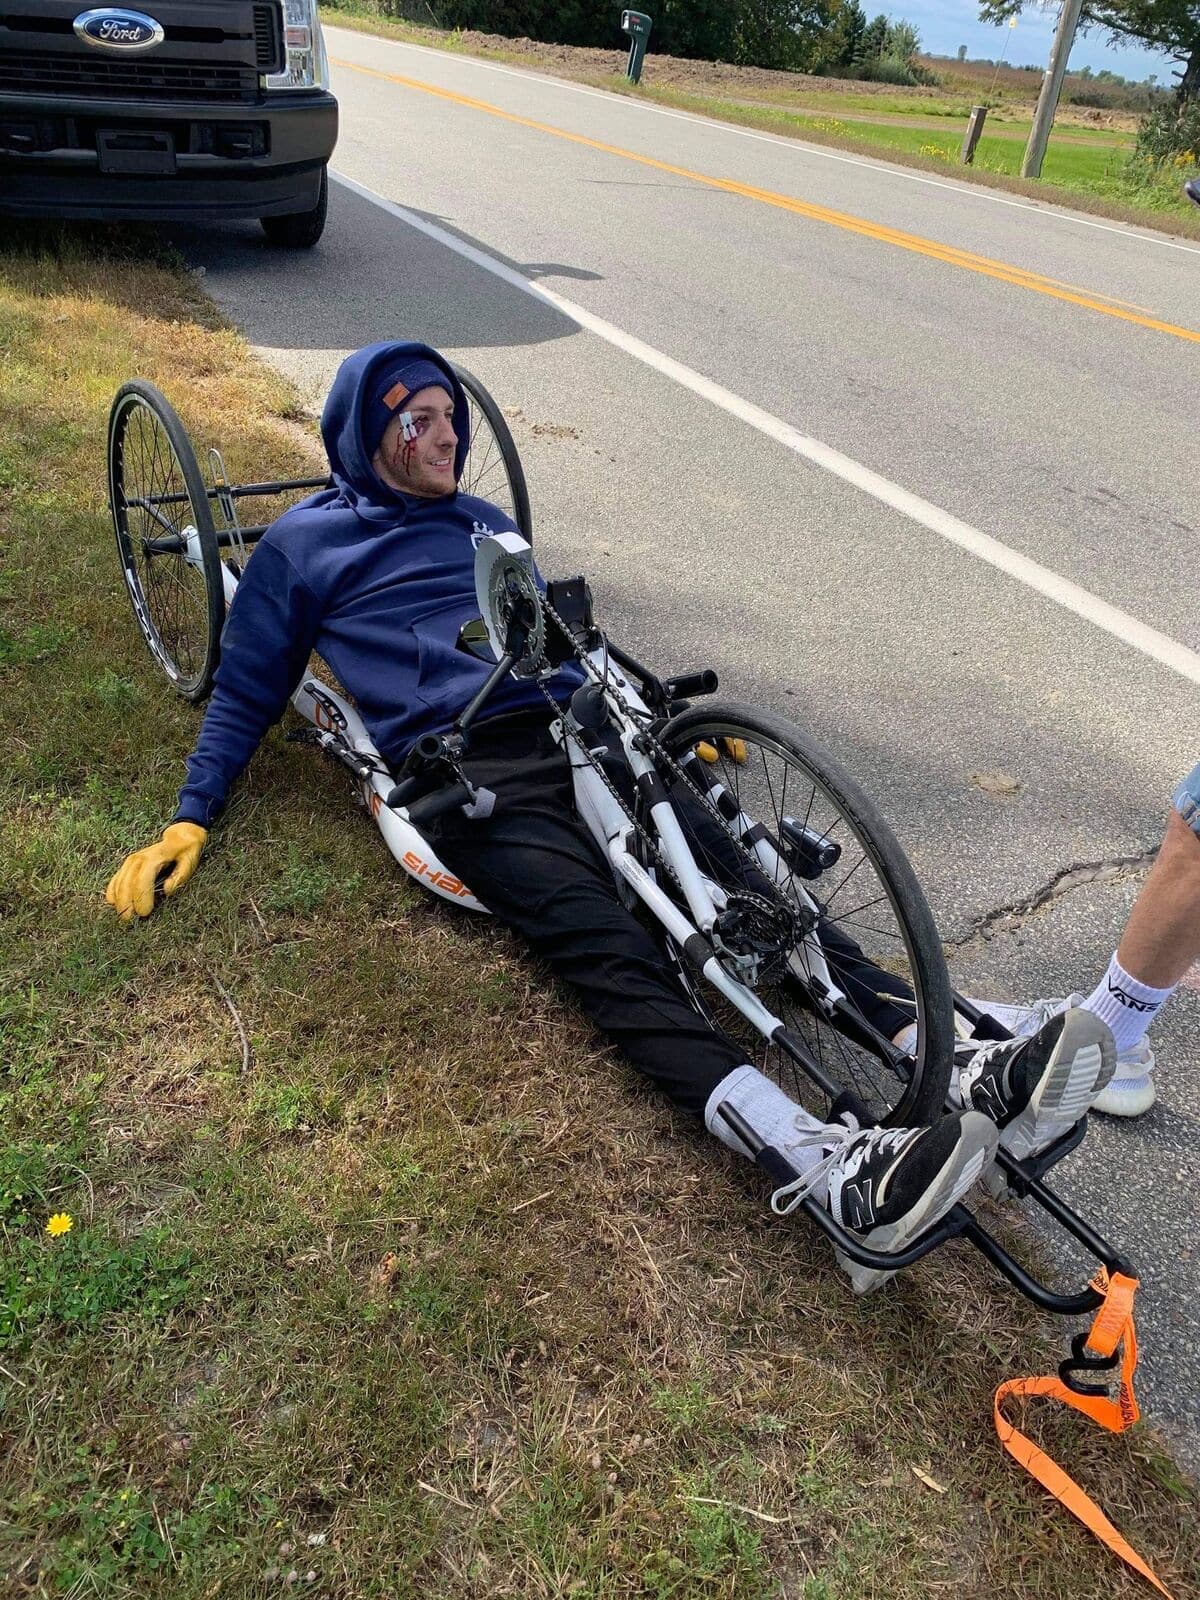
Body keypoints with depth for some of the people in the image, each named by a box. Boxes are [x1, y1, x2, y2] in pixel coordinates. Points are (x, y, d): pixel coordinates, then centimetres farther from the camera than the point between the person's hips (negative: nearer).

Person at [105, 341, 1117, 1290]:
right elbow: (246, 694, 19)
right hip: (464, 774, -5)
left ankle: (969, 1070, -32)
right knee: (608, 942, -30)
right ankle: (832, 1167, -47)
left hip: (574, 737, 5)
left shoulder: (484, 524, 30)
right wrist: (191, 819, 6)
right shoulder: (303, 544, 18)